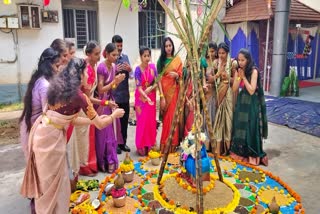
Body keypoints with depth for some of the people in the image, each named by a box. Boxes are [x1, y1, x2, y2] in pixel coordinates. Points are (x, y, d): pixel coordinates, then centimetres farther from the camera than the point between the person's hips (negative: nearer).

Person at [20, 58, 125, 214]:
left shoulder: (61, 88, 8)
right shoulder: (79, 96, -16)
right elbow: (100, 125, -8)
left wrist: (95, 118, 19)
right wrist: (114, 115, 10)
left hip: (43, 132, 9)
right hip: (50, 137, -9)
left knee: (47, 179, 25)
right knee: (53, 182, 10)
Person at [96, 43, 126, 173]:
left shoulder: (113, 66, 6)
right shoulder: (101, 67, -16)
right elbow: (100, 90, -17)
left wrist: (119, 81, -7)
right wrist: (114, 81, -21)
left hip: (110, 101, 7)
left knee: (112, 132, 12)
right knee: (104, 134, 1)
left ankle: (110, 160, 26)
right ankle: (103, 162, 15)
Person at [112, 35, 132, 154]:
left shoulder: (125, 57, 10)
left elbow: (130, 75, 13)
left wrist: (129, 69, -8)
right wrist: (115, 70, -23)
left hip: (125, 94, 5)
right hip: (114, 95, -5)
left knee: (125, 120, 12)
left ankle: (123, 143, 25)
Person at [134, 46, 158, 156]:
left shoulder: (152, 67, -1)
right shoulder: (138, 69, -13)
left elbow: (157, 82, 3)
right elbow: (139, 87, -19)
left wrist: (151, 88, -17)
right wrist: (146, 98, -32)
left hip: (151, 97, 4)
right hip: (141, 97, -4)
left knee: (151, 121, 8)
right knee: (142, 121, 1)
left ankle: (150, 144, 21)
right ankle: (141, 146, 12)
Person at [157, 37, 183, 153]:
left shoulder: (178, 59, 7)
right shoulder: (160, 60, 2)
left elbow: (180, 75, 7)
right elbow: (159, 78, -5)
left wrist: (176, 75, -18)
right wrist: (161, 96, -14)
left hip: (174, 90, 1)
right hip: (165, 90, -1)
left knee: (173, 115, 1)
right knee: (166, 117, 1)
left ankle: (172, 144, 11)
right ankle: (165, 144, 11)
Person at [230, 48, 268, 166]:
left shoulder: (253, 71, -14)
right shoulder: (238, 71, 3)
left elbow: (251, 90, -20)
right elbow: (234, 89, -4)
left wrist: (244, 77, -19)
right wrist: (239, 76, -15)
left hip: (252, 104, -5)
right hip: (241, 103, 6)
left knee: (250, 130, 1)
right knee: (239, 128, 11)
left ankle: (252, 156, 15)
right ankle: (240, 153, 26)